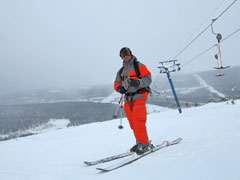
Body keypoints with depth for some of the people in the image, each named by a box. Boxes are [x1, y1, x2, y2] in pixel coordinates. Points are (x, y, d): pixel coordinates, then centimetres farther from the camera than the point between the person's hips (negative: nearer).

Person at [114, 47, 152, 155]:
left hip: (139, 95, -6)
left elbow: (148, 78, -5)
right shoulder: (121, 71, 22)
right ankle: (140, 142, 14)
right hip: (128, 98, 6)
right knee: (132, 122, 4)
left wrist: (138, 82, -23)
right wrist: (119, 88, -4)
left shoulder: (139, 66, 3)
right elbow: (117, 84, 20)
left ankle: (144, 143, -11)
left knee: (138, 120, -16)